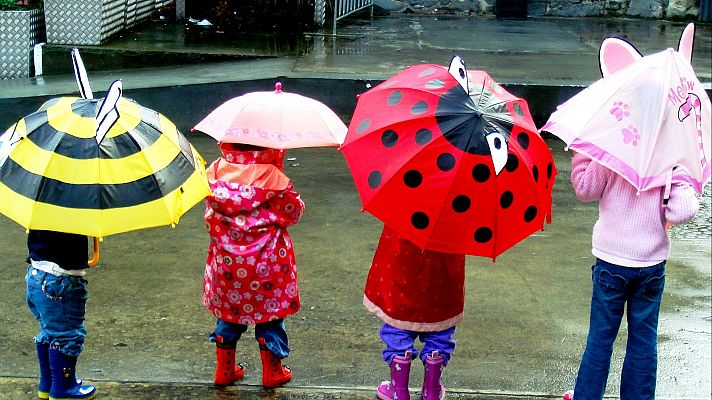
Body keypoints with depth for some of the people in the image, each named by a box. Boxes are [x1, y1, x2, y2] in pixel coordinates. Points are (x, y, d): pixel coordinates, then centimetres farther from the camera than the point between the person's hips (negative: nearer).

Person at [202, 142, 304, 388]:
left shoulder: (215, 170, -6)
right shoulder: (271, 176, -18)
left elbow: (210, 214, 7)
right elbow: (294, 212, -6)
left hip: (226, 263, 3)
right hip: (265, 263, -3)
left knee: (228, 312, 19)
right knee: (269, 314, 13)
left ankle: (225, 370, 28)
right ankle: (272, 372, 23)